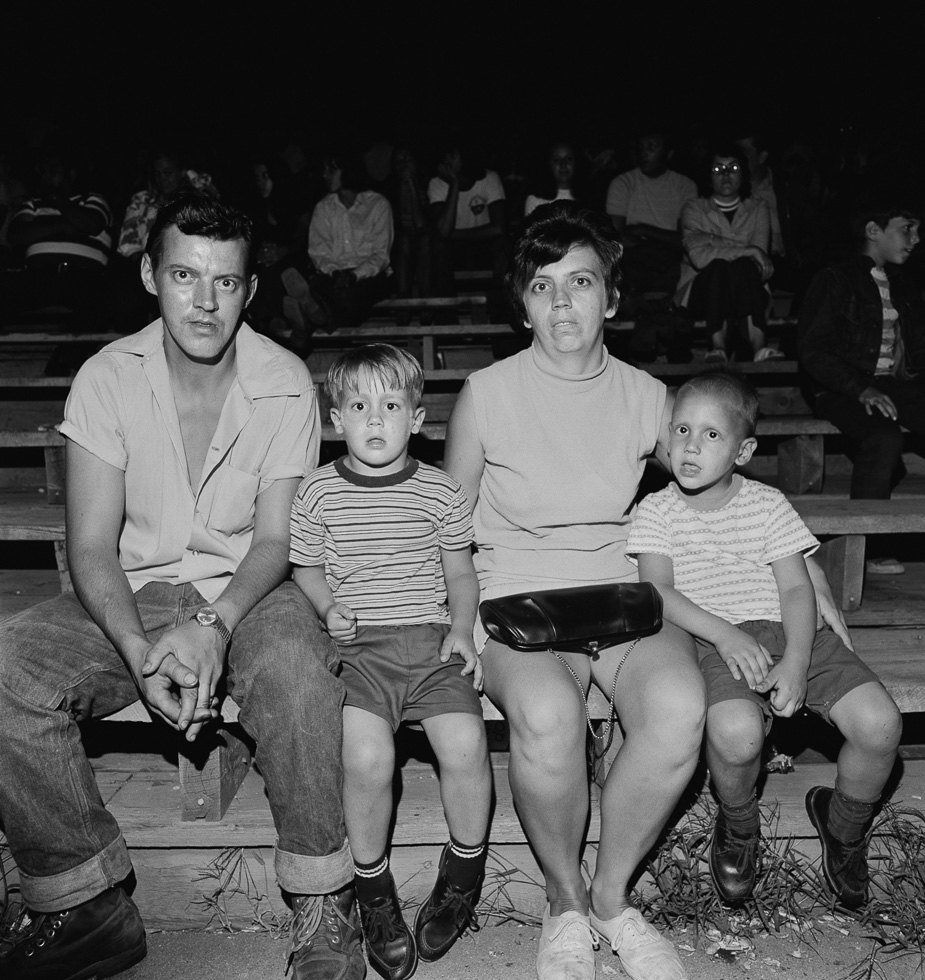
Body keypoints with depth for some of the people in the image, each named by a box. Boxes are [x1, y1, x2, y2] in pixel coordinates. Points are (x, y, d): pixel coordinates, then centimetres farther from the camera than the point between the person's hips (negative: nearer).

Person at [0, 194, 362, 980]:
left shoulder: (286, 384, -5)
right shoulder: (107, 378, -4)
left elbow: (275, 541, -6)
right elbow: (92, 546, -6)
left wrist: (214, 625, -25)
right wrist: (139, 651, -24)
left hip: (246, 591, -1)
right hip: (132, 596, 2)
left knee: (295, 669, -35)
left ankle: (324, 906, -15)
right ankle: (87, 910, -7)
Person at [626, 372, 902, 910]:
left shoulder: (769, 504, 10)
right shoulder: (656, 511, 7)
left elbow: (797, 587, 4)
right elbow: (659, 592, -4)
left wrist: (796, 662, -14)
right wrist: (726, 636, -19)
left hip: (790, 631, 3)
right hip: (714, 640, -2)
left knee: (880, 724, -19)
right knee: (737, 731, -34)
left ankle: (845, 826, 16)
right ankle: (738, 828, 3)